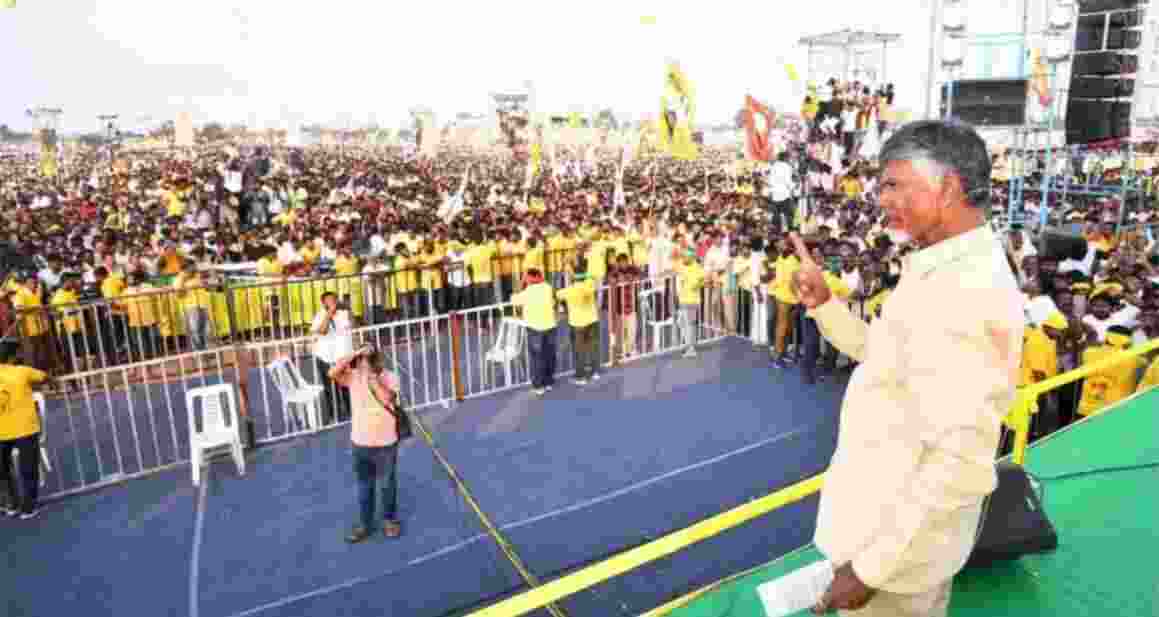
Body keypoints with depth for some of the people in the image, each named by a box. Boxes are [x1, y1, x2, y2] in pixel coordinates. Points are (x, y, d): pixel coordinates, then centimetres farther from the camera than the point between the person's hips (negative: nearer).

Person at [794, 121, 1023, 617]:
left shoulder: (962, 290, -30)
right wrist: (824, 304, -1)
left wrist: (871, 566, -26)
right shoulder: (952, 269, 4)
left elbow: (960, 463, -33)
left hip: (899, 533, -9)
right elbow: (884, 353, 13)